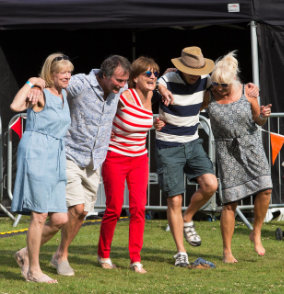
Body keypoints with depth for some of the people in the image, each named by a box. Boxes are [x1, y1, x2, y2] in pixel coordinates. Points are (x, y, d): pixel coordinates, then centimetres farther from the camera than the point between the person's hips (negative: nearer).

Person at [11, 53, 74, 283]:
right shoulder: (40, 94, -8)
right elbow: (15, 106, -28)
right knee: (40, 216, -5)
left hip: (56, 160, 8)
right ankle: (33, 270, 4)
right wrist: (30, 83, -18)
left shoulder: (63, 95, 16)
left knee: (60, 219, 2)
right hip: (36, 155, -8)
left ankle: (26, 254, 20)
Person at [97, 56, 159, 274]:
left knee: (139, 207, -4)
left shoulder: (149, 96, -1)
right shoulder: (124, 97, -21)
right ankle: (104, 254, 19)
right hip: (115, 158, -5)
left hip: (139, 158, 5)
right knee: (114, 208, -1)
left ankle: (136, 259, 0)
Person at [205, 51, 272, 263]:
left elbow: (258, 121, 6)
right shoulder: (210, 93, -6)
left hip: (251, 144, 0)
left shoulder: (247, 94, -7)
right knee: (230, 201, -5)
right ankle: (227, 251, 6)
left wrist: (264, 115, -16)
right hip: (226, 148, 0)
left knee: (265, 188, -19)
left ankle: (256, 233, 3)